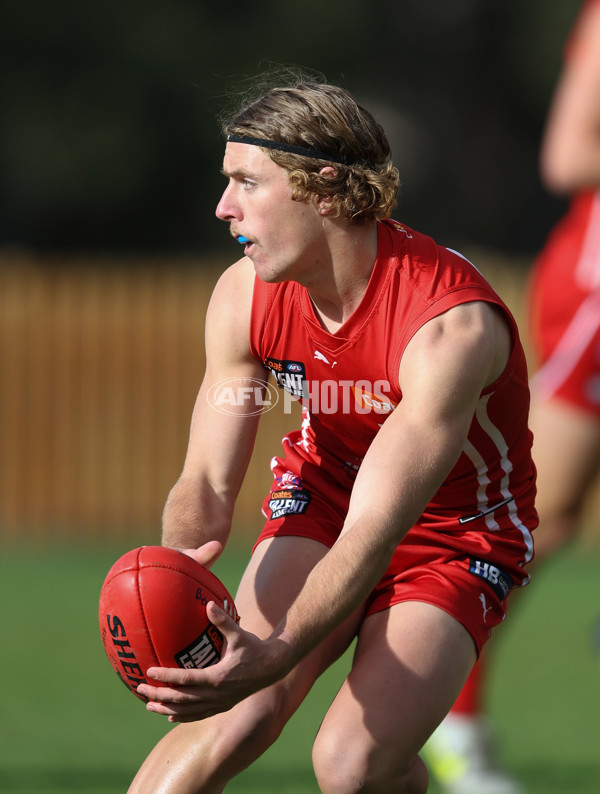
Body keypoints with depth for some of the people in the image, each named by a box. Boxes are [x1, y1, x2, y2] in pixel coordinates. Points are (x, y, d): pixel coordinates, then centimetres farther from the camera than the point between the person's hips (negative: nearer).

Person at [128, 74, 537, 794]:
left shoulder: (452, 327, -33)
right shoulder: (244, 296, -13)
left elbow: (375, 531, -38)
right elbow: (207, 482, -11)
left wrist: (273, 657, -52)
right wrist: (179, 565, -36)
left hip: (457, 538, -4)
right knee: (238, 719, -22)